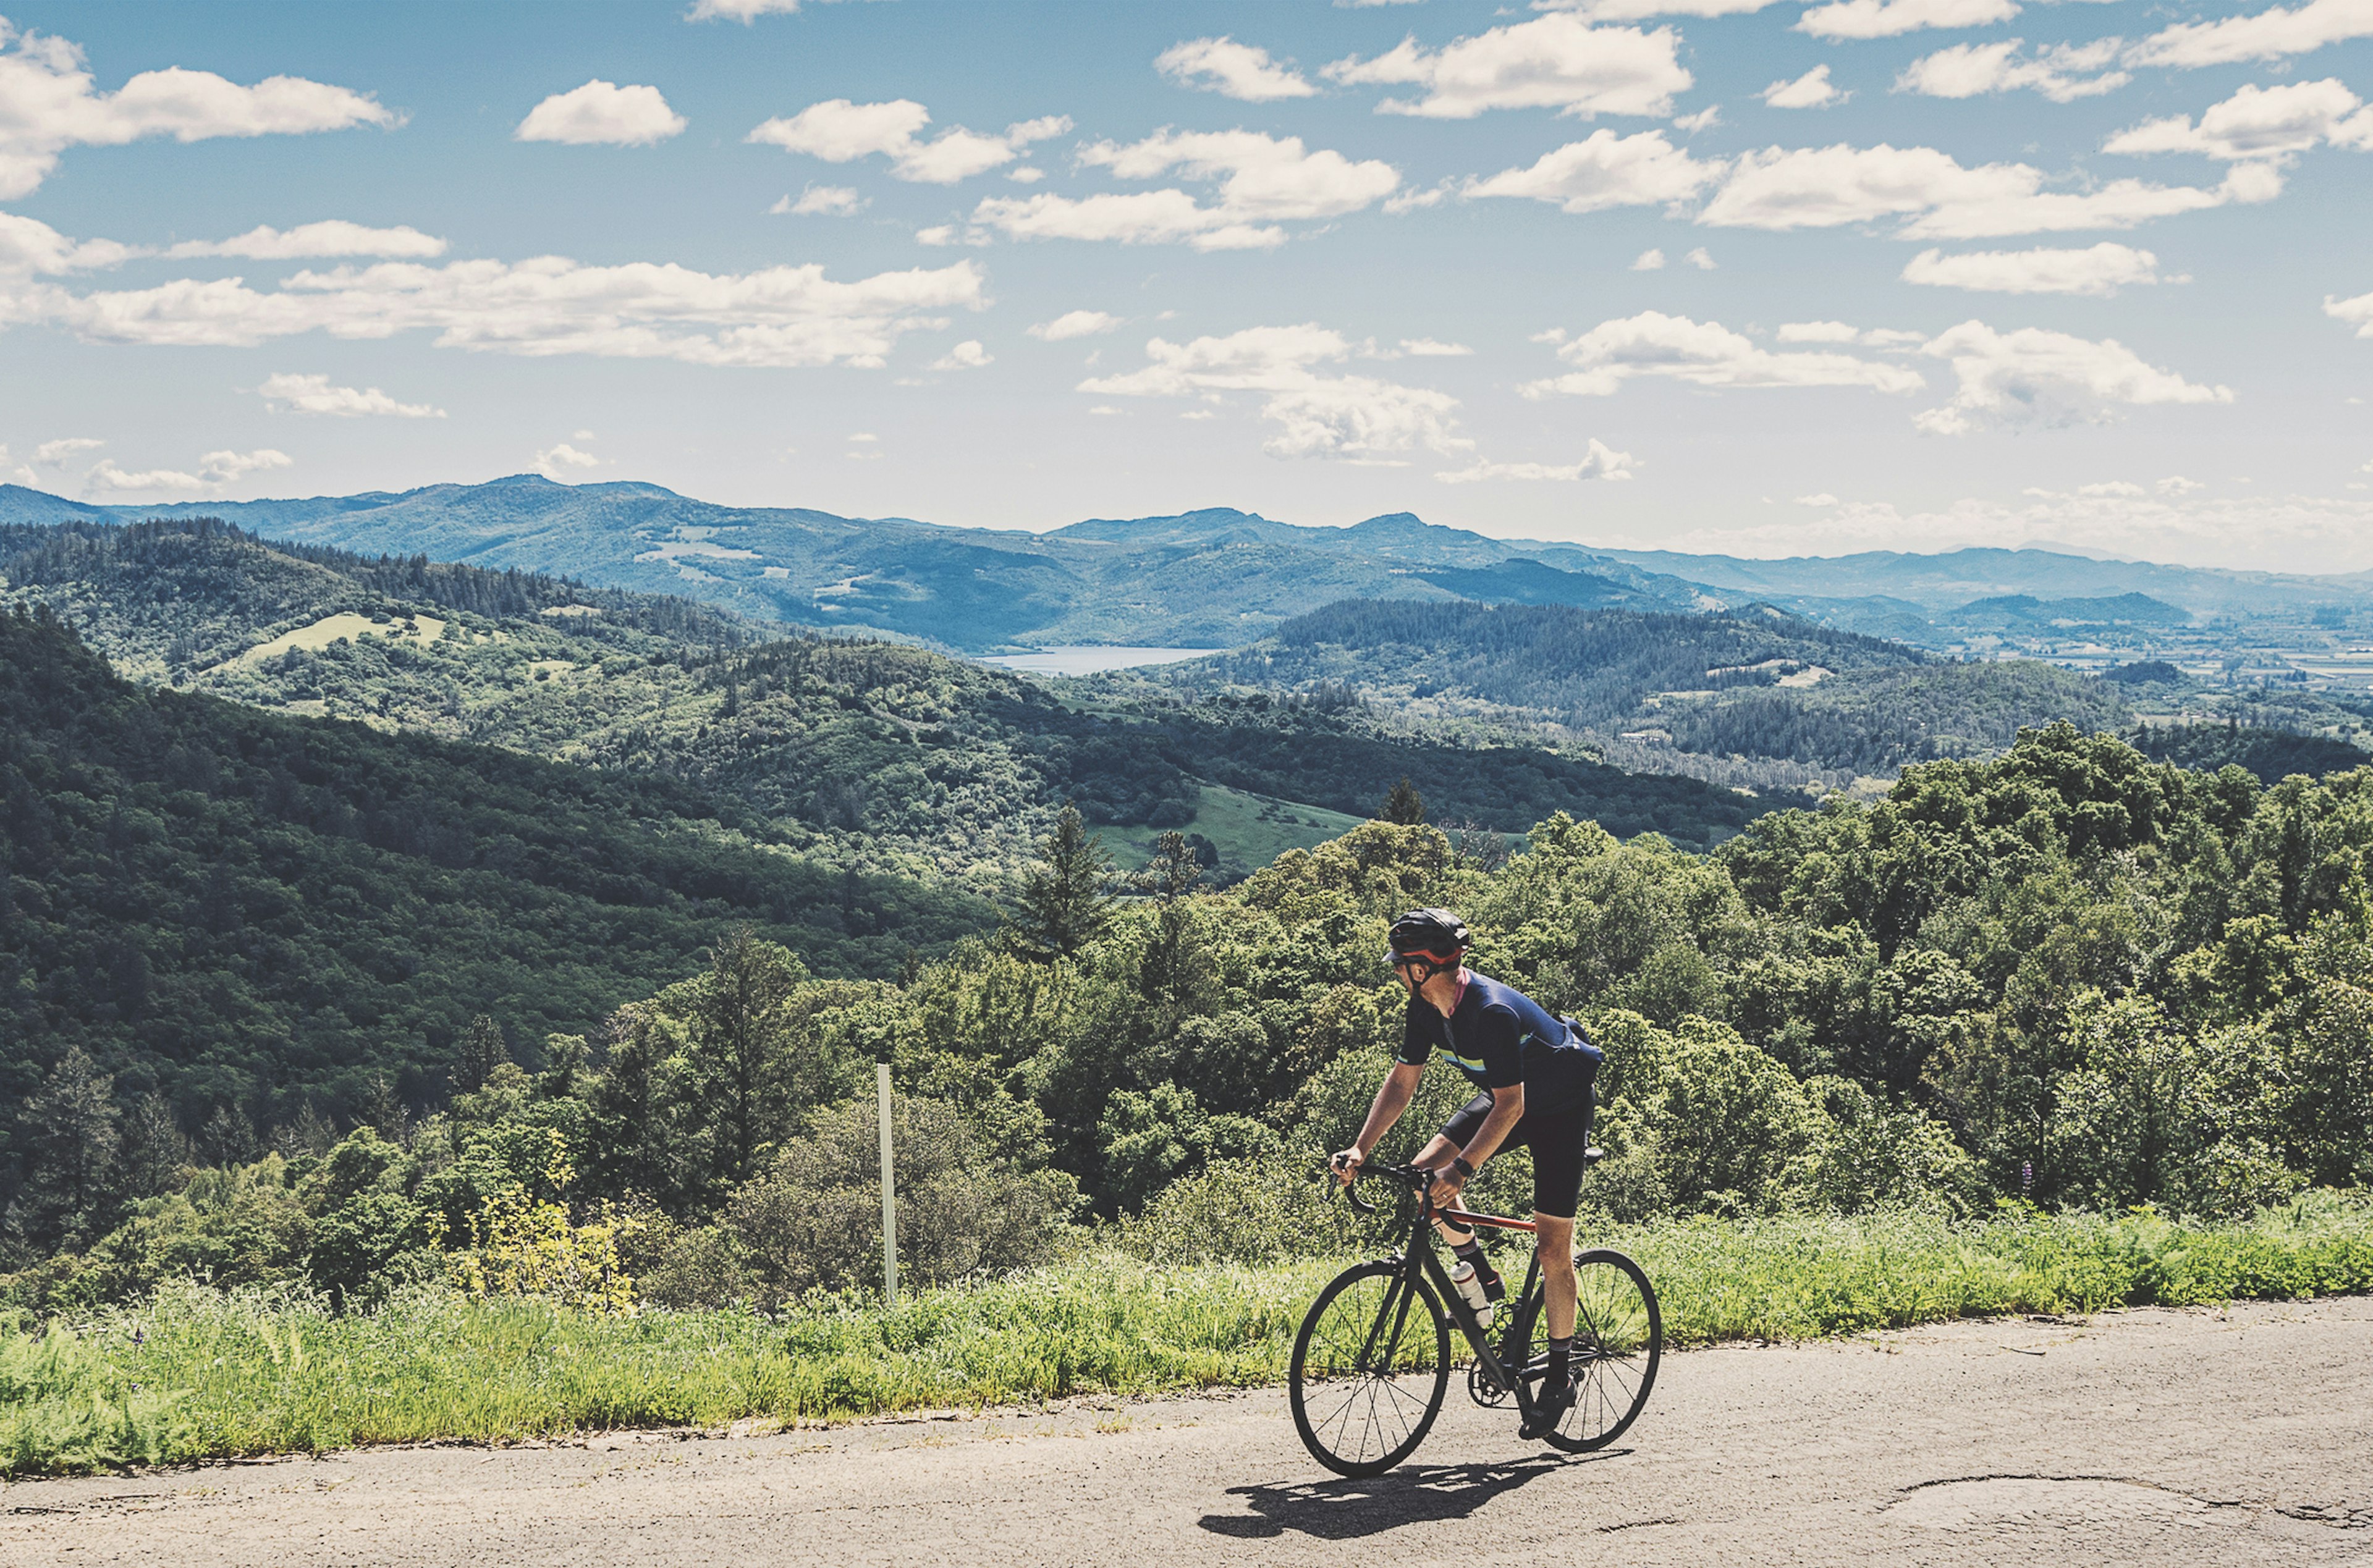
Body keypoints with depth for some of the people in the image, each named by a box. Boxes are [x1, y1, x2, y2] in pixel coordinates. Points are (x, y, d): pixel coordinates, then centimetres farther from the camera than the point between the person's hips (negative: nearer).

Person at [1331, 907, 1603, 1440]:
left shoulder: (1493, 1011, -36)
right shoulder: (1427, 1007, -12)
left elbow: (1509, 1106, -35)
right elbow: (1401, 1082, -6)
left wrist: (1463, 1168, -39)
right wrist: (1360, 1150, -16)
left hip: (1561, 1106, -7)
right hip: (1505, 1097, 7)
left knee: (1553, 1247, -7)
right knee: (1424, 1172, -13)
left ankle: (1560, 1375, 7)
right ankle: (1483, 1277, 7)